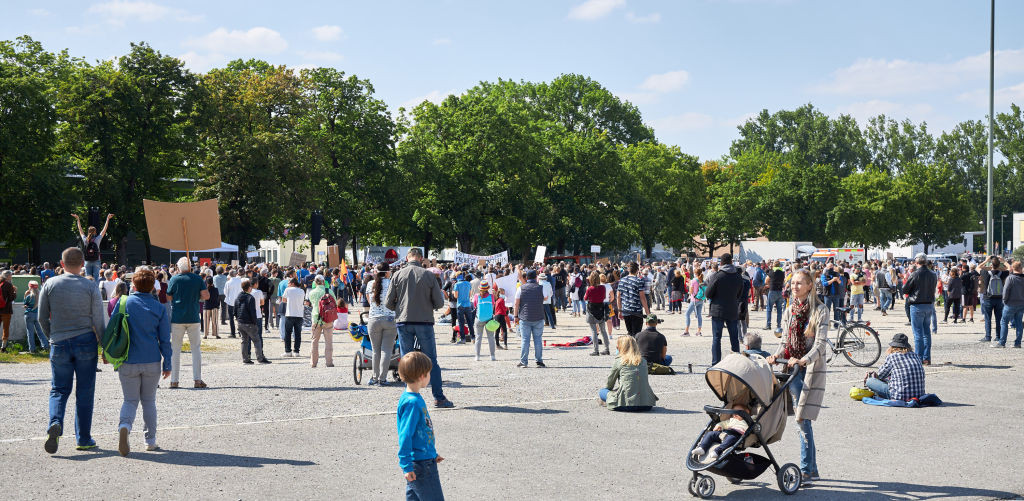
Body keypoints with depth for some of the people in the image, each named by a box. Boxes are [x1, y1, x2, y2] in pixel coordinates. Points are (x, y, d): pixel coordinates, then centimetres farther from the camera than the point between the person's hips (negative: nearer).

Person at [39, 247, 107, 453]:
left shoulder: (50, 284, 0)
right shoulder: (90, 287, -3)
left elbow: (42, 318, 4)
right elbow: (99, 321, -3)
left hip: (59, 344, 1)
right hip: (86, 342, -1)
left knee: (59, 390, 11)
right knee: (85, 392, 6)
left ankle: (55, 423, -16)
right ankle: (83, 439, 10)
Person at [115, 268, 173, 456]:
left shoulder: (124, 303, -3)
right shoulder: (159, 308, -1)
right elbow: (165, 339, 1)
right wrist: (167, 364, 8)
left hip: (128, 361, 0)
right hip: (152, 362, 1)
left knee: (130, 399, 8)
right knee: (149, 400, 15)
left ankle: (124, 426, -21)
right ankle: (150, 440, 15)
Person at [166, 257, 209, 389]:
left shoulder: (174, 279, -2)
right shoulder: (197, 279, 2)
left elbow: (168, 297, 2)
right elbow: (206, 296, -4)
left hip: (177, 318, -1)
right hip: (193, 318, 1)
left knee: (175, 349, 6)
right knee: (196, 348, 8)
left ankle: (174, 381, 4)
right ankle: (197, 379, 2)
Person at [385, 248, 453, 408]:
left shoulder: (397, 275, -1)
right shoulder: (428, 275, -4)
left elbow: (388, 303, 0)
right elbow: (439, 302, -3)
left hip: (403, 322, 1)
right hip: (424, 322, -1)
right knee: (431, 361, 6)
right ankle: (439, 398, 7)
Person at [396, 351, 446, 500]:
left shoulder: (416, 398, 10)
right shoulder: (412, 402, -20)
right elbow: (405, 436, -21)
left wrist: (432, 454, 28)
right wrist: (406, 465, -21)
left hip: (425, 459, 9)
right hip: (420, 464, -9)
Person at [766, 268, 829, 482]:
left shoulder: (820, 310, -6)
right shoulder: (790, 311, 13)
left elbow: (820, 344, -14)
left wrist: (803, 360, -29)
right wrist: (777, 355, -6)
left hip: (812, 368, -6)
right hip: (794, 368, 6)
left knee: (803, 418, -12)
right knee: (802, 419, 6)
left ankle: (806, 469, -6)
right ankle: (812, 469, 14)